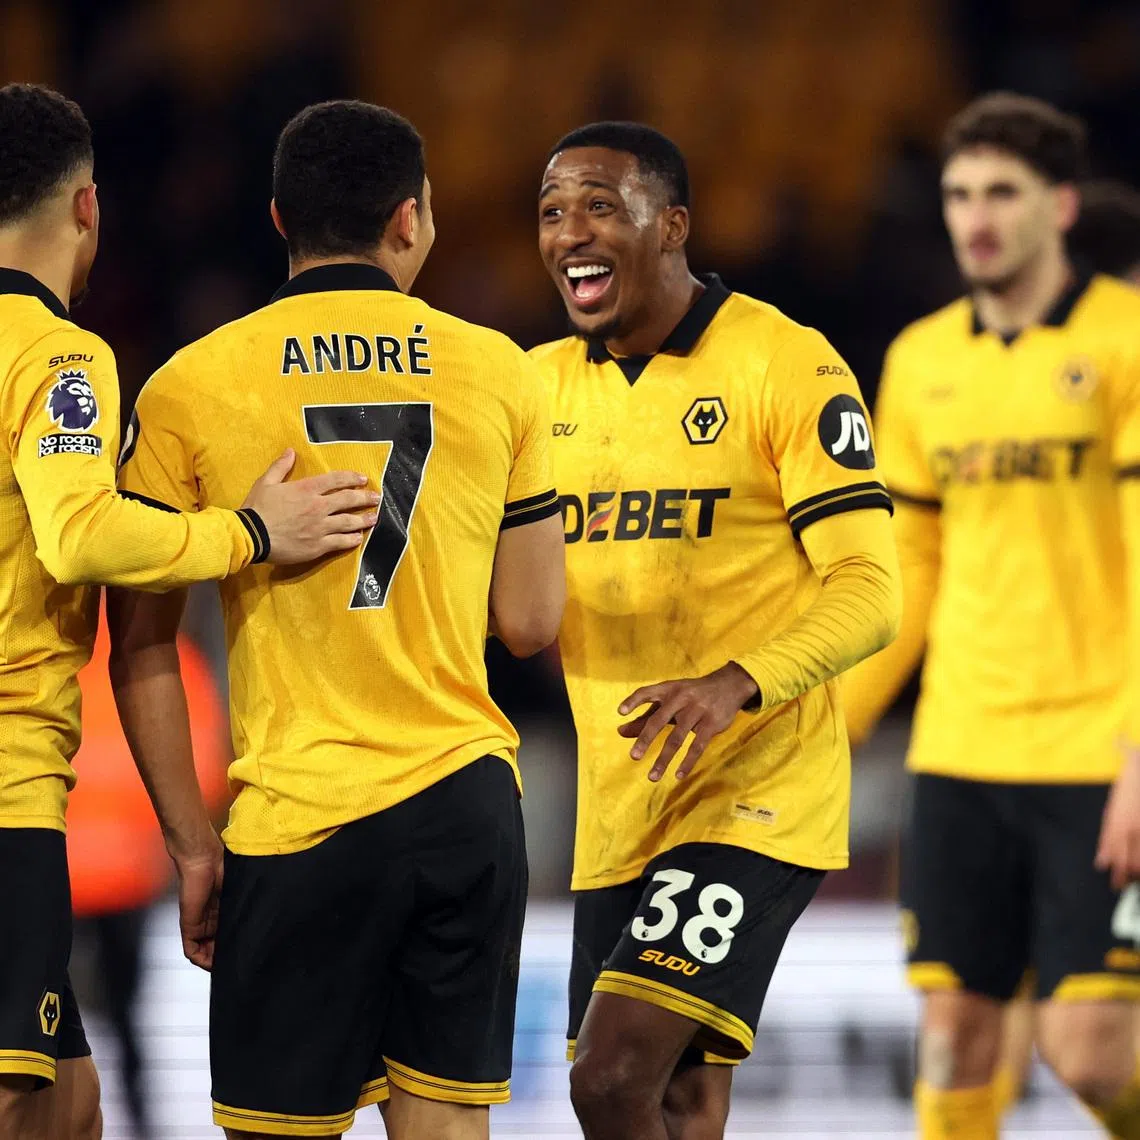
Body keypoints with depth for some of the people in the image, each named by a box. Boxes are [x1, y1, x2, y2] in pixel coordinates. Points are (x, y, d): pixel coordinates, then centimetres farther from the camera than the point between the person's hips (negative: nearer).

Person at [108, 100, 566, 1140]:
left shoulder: (189, 390, -1)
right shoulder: (500, 373, 5)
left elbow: (142, 646, -2)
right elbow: (530, 623, 7)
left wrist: (191, 840, 3)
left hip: (300, 819, -2)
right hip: (468, 799, 3)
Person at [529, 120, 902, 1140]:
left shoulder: (787, 367, -9)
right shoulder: (544, 384, 10)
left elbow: (868, 593, -15)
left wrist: (737, 684, -31)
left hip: (752, 794, -7)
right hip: (617, 811, 7)